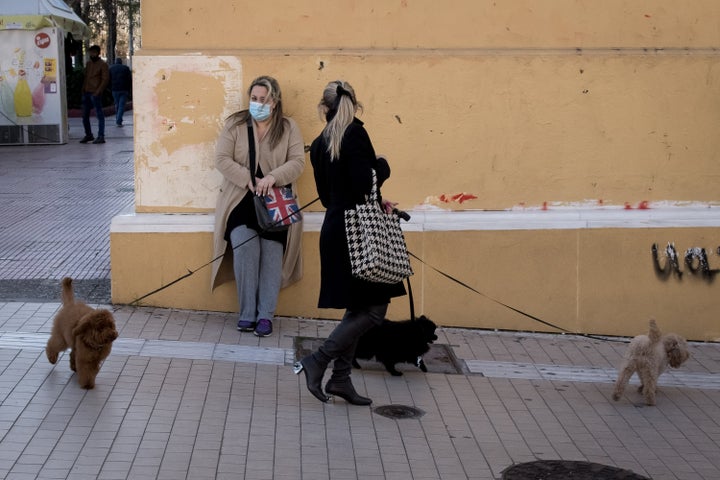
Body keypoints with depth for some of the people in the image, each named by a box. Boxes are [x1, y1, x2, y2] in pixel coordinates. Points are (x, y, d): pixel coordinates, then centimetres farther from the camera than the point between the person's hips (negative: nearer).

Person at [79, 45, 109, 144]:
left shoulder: (102, 64, -5)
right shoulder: (88, 63, 16)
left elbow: (105, 79, -10)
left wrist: (98, 91, -17)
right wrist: (83, 89, 10)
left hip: (95, 93, -8)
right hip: (86, 93, 8)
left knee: (99, 115, -5)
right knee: (85, 115, 11)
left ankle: (101, 136, -4)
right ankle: (88, 135, 23)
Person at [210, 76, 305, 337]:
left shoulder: (288, 128, 5)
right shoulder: (235, 124, 5)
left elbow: (297, 162, -4)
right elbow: (222, 159, -3)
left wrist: (273, 177, -21)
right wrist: (249, 180, -16)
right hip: (241, 200, 0)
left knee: (272, 249, -15)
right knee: (244, 245, -21)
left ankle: (266, 315, -7)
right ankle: (247, 313, -11)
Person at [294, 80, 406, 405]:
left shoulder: (319, 144, 10)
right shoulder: (354, 134, -14)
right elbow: (364, 185, -21)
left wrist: (374, 203, 13)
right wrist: (381, 166, -2)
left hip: (334, 229, 8)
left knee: (358, 308, 15)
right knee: (373, 309, -2)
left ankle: (341, 378, 15)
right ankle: (317, 362, -3)